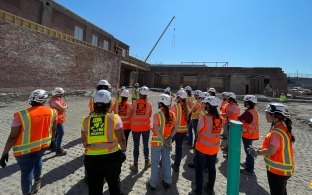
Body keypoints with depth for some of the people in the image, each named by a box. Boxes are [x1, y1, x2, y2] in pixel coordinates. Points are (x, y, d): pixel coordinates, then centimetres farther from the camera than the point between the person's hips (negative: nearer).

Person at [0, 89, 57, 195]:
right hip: (43, 145, 4)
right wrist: (51, 140, 23)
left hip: (26, 150, -4)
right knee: (37, 160, 30)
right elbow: (53, 129, 6)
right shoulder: (52, 112, -8)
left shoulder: (21, 115, -19)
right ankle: (37, 181, 45)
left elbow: (13, 137, -15)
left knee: (26, 172, 11)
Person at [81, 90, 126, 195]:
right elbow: (121, 139, -10)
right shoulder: (114, 118, -15)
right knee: (114, 184, 24)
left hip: (91, 158, 3)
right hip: (111, 157, -2)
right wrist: (123, 150, 8)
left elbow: (84, 142, 7)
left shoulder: (86, 120, -4)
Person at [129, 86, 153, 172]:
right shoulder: (149, 104, -10)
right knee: (145, 145, 18)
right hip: (146, 127, 1)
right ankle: (147, 162, 35)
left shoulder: (134, 103, -12)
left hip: (136, 127, -1)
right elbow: (149, 115, -1)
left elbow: (131, 114, -7)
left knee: (136, 146, 10)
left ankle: (135, 165, 21)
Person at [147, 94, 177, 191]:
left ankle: (152, 184, 28)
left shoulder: (157, 115, -21)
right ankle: (167, 182, 35)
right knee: (166, 161, 19)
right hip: (167, 141, 5)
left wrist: (164, 141, -16)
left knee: (155, 163, 12)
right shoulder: (172, 114, -5)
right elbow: (175, 128, -2)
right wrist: (169, 138, -5)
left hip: (157, 142, -4)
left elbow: (157, 131, -25)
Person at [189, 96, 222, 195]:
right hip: (214, 148, 6)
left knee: (199, 169, 12)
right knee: (212, 168, 23)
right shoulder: (220, 118, -6)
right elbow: (218, 131, 4)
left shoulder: (204, 118, -23)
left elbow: (198, 130, -10)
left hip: (202, 147, -5)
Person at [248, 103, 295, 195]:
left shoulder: (277, 132, -29)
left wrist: (257, 152, -14)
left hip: (278, 170, -9)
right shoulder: (282, 127, 1)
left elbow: (270, 151, -29)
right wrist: (259, 149, 2)